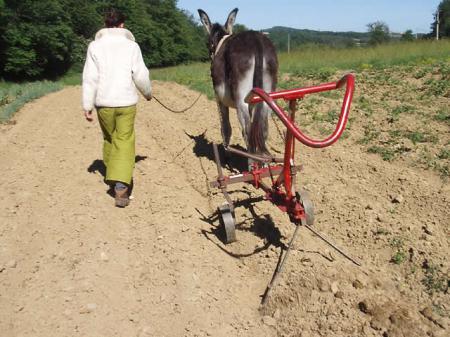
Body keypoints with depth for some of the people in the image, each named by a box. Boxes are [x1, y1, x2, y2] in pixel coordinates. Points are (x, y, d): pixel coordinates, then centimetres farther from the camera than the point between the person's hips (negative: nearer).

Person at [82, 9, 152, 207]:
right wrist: (147, 93, 17)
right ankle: (121, 186, -13)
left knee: (109, 139, 21)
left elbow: (90, 78, -3)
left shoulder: (95, 45, 1)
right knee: (124, 143, 0)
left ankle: (112, 177, 34)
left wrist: (87, 105, 1)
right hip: (126, 102, -1)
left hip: (103, 103, 2)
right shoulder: (131, 45, -1)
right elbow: (141, 75, -1)